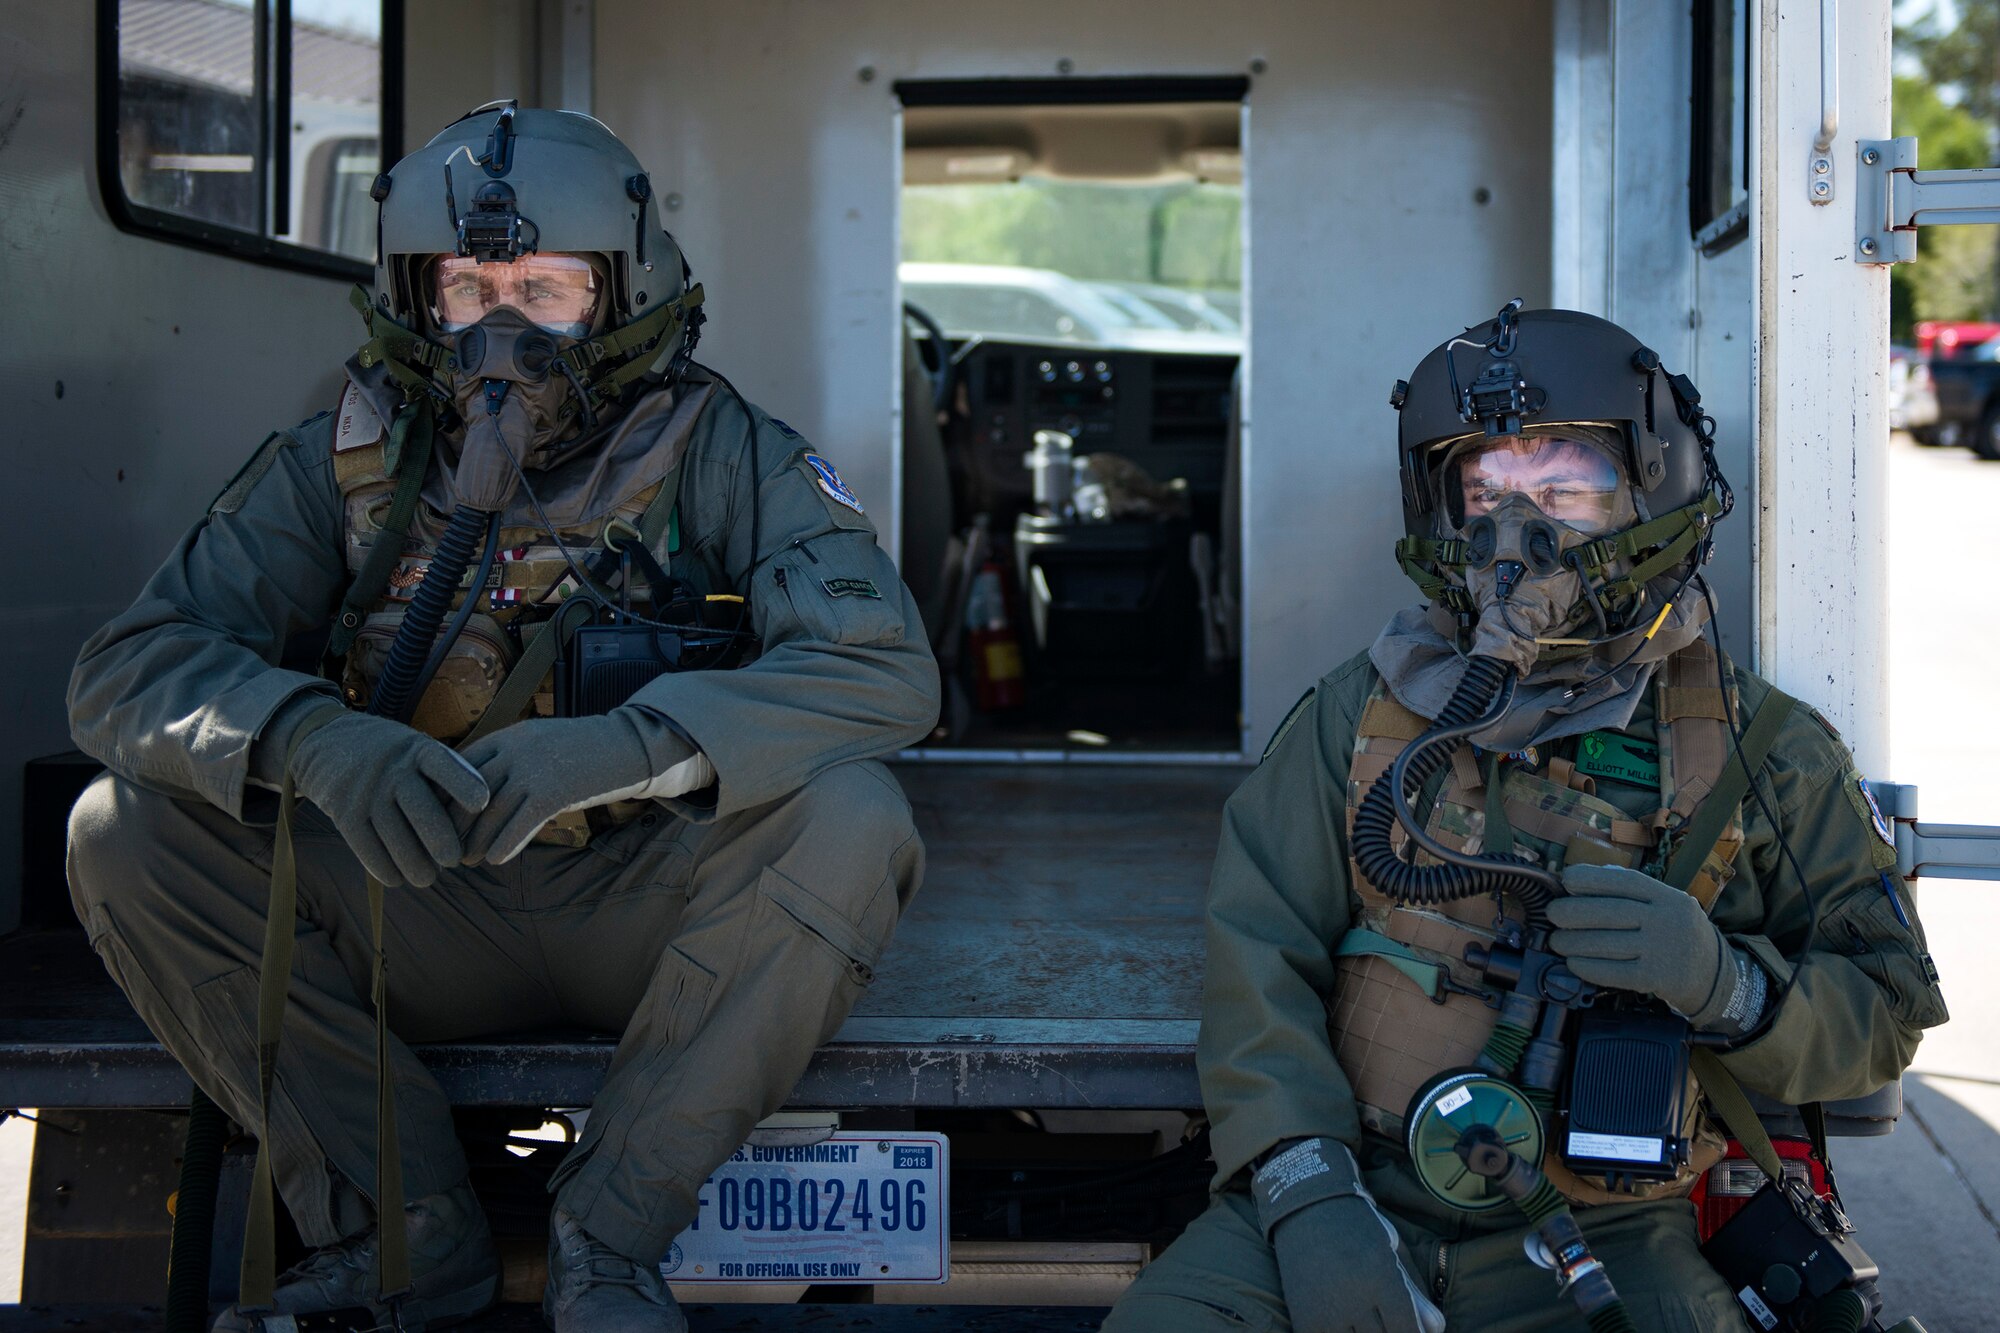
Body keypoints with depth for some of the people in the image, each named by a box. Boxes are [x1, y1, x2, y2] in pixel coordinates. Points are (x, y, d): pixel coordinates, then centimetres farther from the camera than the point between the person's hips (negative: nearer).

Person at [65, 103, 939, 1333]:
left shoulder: (720, 457, -9)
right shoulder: (345, 468, -2)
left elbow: (888, 669, -22)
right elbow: (126, 669, -10)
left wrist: (625, 745, -37)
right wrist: (311, 738, -33)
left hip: (654, 911, -2)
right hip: (425, 920, 2)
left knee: (849, 814, -31)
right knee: (127, 827, -16)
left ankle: (613, 1234, -16)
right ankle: (409, 1230, -12)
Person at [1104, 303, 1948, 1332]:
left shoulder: (1762, 755, 7)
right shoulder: (1363, 715, 9)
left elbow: (1888, 1006, 6)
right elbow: (1256, 955, 1)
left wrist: (1724, 985, -16)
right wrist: (1308, 1193, -13)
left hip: (1604, 1238, 0)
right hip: (1360, 1199, 1)